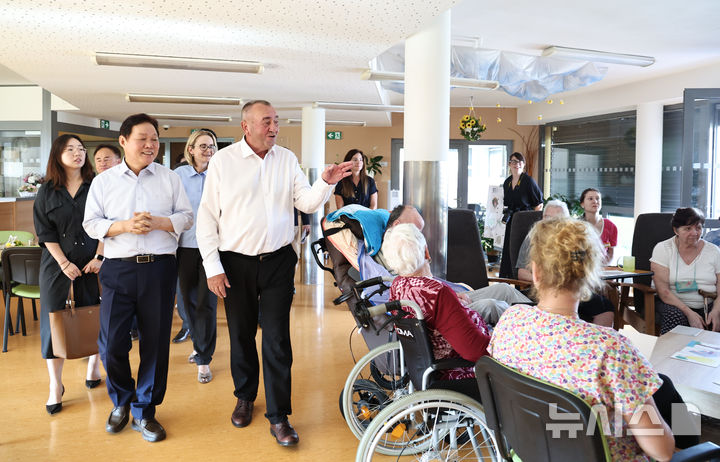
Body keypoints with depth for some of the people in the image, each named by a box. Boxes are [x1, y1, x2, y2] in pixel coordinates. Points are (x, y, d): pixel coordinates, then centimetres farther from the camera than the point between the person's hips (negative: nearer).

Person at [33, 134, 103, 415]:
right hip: (56, 262, 1)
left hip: (90, 262, 0)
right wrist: (64, 263, -9)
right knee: (52, 320, -2)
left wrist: (99, 257, -10)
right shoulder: (47, 191, 4)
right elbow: (45, 232, 0)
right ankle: (56, 386, 5)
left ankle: (93, 365, 24)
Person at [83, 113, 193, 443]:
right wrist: (125, 226, -12)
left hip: (159, 268, 0)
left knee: (155, 342, 5)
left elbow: (186, 217, 7)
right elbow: (91, 224, 5)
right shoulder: (103, 181, 9)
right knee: (112, 343, 0)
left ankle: (144, 411, 22)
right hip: (118, 269, 0)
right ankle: (121, 402, 28)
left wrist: (157, 222, -11)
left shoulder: (169, 178, 9)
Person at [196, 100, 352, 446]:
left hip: (278, 262, 1)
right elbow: (207, 217, -3)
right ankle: (245, 397, 37)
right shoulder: (223, 161, -3)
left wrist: (326, 183, -19)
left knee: (277, 339, 1)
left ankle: (278, 417, 13)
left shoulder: (287, 159, 5)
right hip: (236, 263, 0)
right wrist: (213, 268, -7)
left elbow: (306, 203, 1)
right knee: (241, 335, 14)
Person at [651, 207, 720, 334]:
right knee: (675, 316, -34)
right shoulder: (662, 249, -2)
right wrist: (689, 312, -21)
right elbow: (663, 291, -10)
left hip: (708, 306, 2)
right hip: (672, 304, -2)